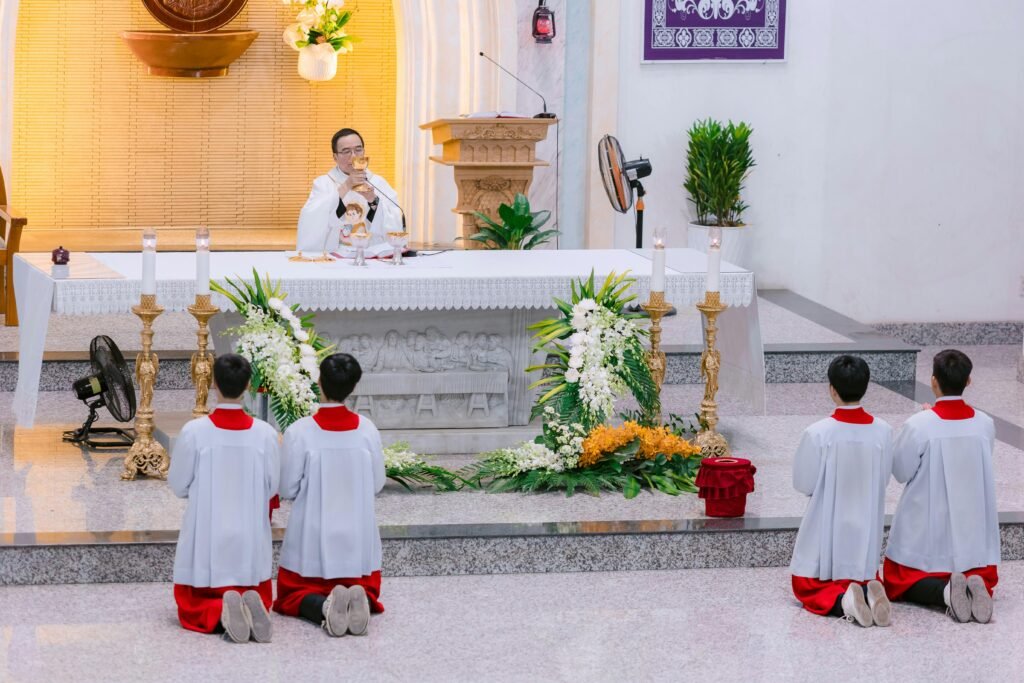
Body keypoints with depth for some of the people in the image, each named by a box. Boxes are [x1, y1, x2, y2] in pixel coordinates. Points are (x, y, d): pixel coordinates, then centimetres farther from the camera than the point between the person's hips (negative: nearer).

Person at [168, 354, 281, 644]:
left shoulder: (194, 432, -13)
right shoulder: (265, 434, -8)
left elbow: (179, 486, -3)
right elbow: (271, 487, 2)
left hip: (206, 540, -1)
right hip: (250, 538, 1)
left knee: (193, 608, 15)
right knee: (259, 598, 21)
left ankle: (219, 613, -20)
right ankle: (251, 607, -16)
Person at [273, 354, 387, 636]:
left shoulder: (300, 432, -14)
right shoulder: (367, 430, -7)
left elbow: (287, 489, -8)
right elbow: (377, 484, 2)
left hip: (312, 536, -2)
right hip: (357, 536, 2)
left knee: (294, 594, 15)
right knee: (365, 588, 20)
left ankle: (323, 607, -20)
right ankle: (359, 601, -18)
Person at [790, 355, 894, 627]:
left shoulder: (818, 434, -19)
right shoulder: (883, 432, -10)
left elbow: (803, 484, -10)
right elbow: (883, 479, 1)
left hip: (827, 531, -3)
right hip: (866, 532, 3)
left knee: (807, 586, 16)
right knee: (866, 578, 25)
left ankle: (841, 601, -17)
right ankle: (869, 593, -12)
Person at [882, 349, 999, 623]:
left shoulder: (919, 426, -19)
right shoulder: (985, 425, -7)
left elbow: (901, 472, -7)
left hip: (927, 526, -3)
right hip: (972, 526, 3)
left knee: (902, 579, 13)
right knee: (982, 576, 21)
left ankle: (945, 592, -21)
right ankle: (978, 587, -18)